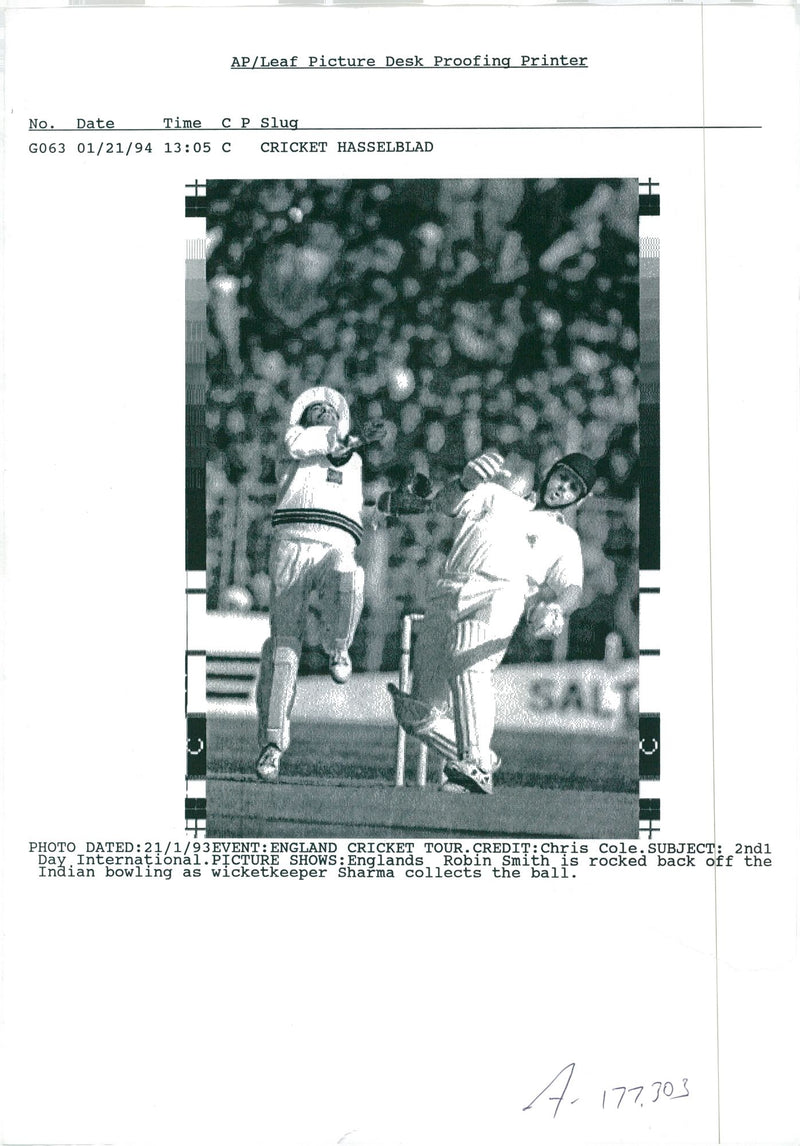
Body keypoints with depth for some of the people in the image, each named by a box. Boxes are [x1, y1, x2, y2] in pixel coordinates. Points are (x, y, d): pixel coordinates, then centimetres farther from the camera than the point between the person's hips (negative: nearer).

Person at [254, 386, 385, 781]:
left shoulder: (353, 460, 34)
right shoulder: (294, 436, 23)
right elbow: (299, 446, 0)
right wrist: (354, 439, -4)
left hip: (337, 547, 1)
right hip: (291, 541, -1)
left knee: (347, 584, -36)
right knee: (283, 641, -11)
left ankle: (337, 647, -5)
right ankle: (272, 741, -8)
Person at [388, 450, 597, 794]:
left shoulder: (565, 537, 25)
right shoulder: (497, 497, 31)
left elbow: (571, 589, 8)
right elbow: (442, 505, 17)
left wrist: (554, 609, -16)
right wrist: (465, 482, -5)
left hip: (501, 591, -2)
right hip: (446, 594, 2)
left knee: (467, 663, -35)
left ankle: (475, 763, -39)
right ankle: (485, 760, 9)